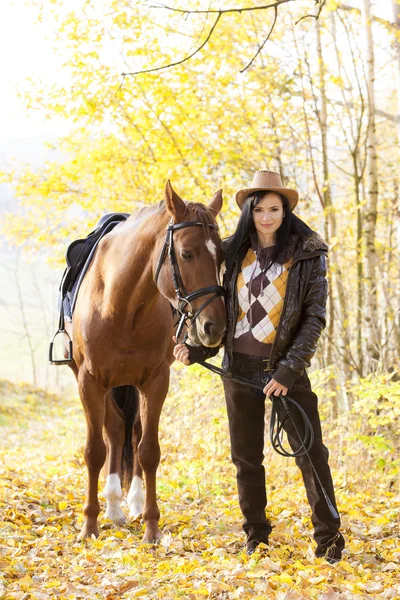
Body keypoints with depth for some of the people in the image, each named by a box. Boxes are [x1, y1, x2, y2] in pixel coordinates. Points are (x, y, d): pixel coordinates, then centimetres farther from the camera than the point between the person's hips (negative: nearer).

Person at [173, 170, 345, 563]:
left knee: (310, 451, -5)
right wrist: (196, 349, -4)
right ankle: (256, 534, 24)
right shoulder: (234, 253, 5)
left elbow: (315, 317, -9)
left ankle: (328, 537, 3)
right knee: (246, 456, 11)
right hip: (239, 366, 4)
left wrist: (289, 370, -17)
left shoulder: (307, 254, -5)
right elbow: (225, 311, 11)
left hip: (285, 367, -3)